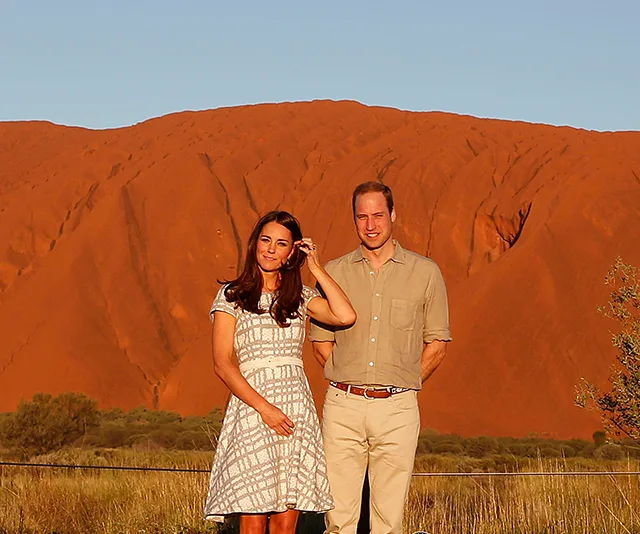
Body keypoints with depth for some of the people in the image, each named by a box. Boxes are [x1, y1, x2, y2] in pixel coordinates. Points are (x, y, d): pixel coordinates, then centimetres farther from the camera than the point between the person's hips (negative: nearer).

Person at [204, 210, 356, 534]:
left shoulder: (301, 297, 14)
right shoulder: (232, 296, 6)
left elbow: (345, 316, -5)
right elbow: (222, 364, -3)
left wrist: (316, 268, 3)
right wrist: (264, 407, -14)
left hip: (297, 408, 3)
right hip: (251, 406, -3)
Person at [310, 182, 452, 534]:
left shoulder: (425, 273, 6)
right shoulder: (333, 273, 9)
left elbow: (437, 344, 11)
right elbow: (321, 343, 15)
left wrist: (403, 384, 8)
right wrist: (351, 384, 8)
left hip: (397, 409, -1)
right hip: (342, 406, 1)